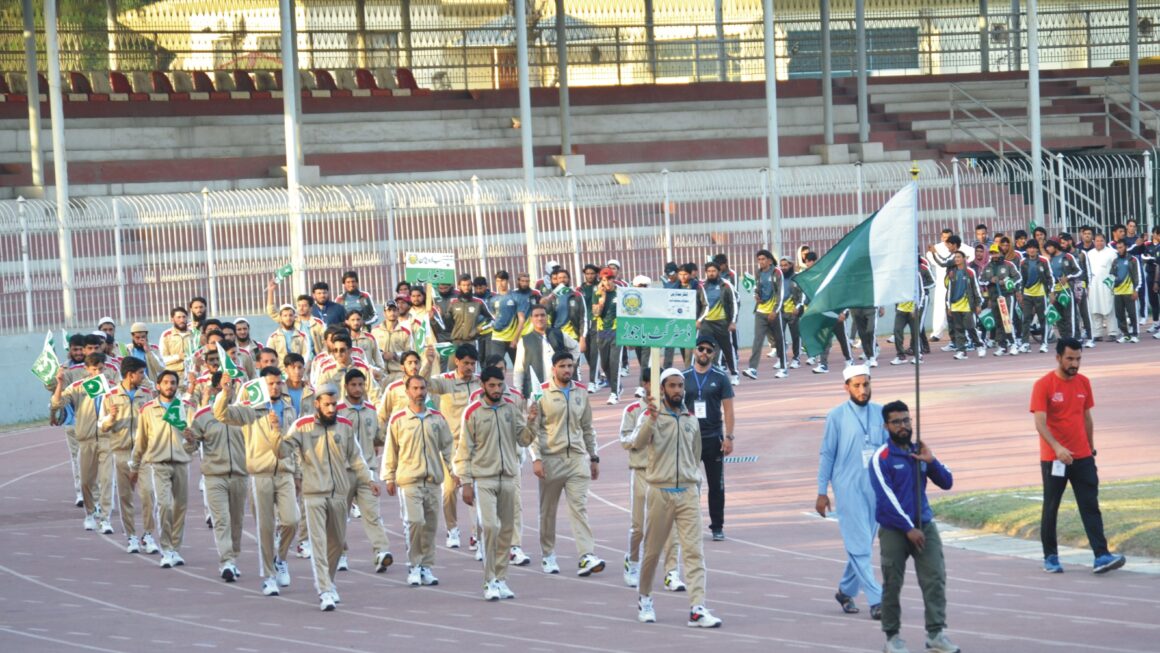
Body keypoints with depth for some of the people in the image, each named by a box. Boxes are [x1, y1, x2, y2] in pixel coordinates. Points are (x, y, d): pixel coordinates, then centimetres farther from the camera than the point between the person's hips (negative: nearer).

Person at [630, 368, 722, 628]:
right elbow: (638, 443, -24)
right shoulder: (651, 416, -3)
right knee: (652, 550, 8)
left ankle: (697, 609, -15)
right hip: (660, 491, -3)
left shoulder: (691, 420, 12)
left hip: (688, 492, 3)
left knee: (694, 551, -8)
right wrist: (651, 419, -39)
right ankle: (644, 598, 30)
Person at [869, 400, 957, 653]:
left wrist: (931, 461, -8)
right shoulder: (881, 458, -7)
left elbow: (946, 483, 9)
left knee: (935, 579, -9)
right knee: (892, 585, 2)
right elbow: (887, 498, -13)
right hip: (894, 530, -4)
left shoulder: (918, 452, 9)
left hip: (924, 525, 4)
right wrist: (909, 529, -17)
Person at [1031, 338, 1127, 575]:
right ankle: (1050, 557, 18)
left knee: (1091, 506, -4)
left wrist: (1091, 448, 17)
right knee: (1051, 508, 7)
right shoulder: (1043, 385, -10)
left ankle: (1101, 556, -11)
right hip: (1053, 459, -4)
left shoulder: (1083, 383, 6)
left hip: (1082, 457, 4)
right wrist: (1057, 447, -31)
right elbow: (1040, 423, -18)